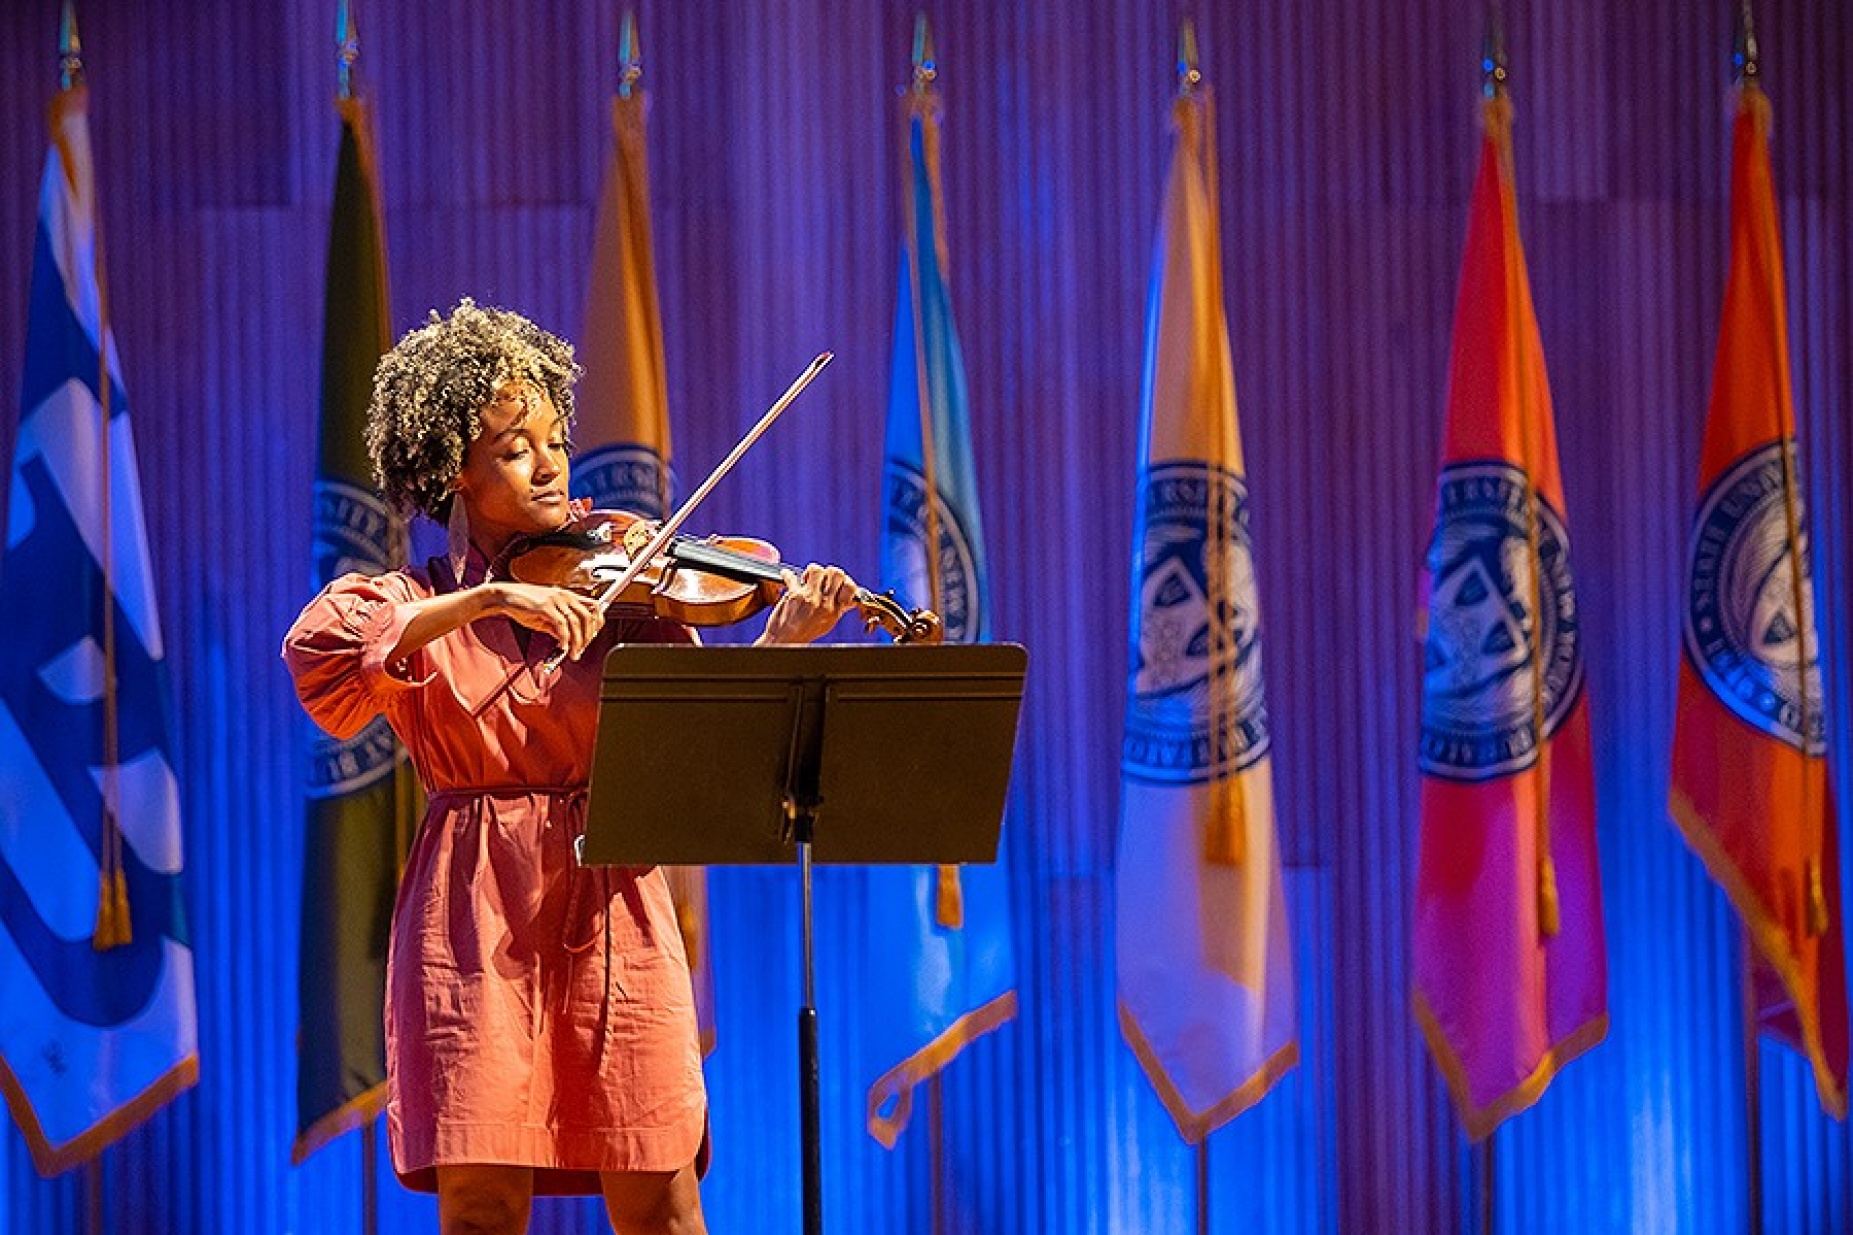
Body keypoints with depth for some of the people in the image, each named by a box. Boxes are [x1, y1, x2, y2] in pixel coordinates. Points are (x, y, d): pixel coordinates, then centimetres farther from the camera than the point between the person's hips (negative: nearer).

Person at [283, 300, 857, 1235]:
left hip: (611, 911, 1)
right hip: (473, 920, -1)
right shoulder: (406, 604, 7)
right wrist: (485, 602, -23)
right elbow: (315, 651, -16)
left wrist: (780, 643, -19)